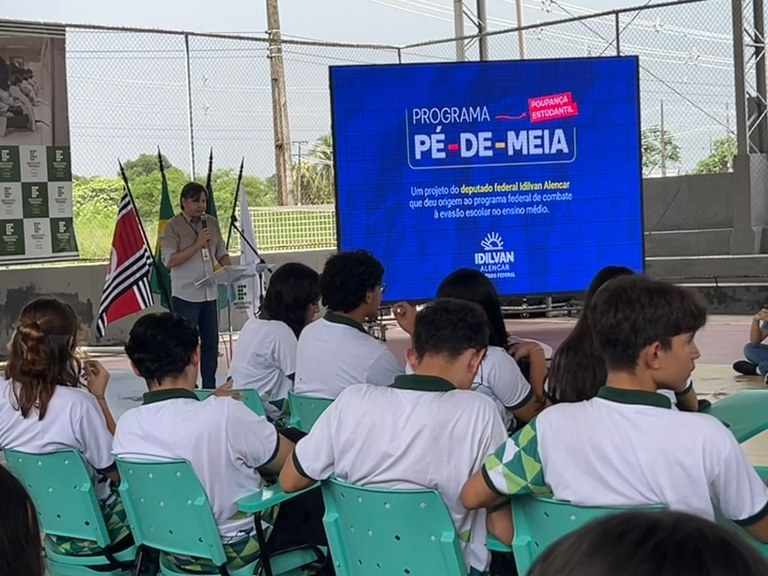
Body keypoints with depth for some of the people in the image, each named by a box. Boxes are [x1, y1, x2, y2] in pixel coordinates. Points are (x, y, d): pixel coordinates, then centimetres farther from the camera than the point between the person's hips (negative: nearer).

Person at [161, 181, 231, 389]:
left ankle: (210, 387, 21)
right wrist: (198, 244, -19)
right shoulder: (173, 227, -7)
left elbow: (221, 253, 16)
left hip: (210, 293, 6)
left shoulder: (212, 223, 10)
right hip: (186, 295, -6)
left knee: (211, 342, 12)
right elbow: (169, 261, -15)